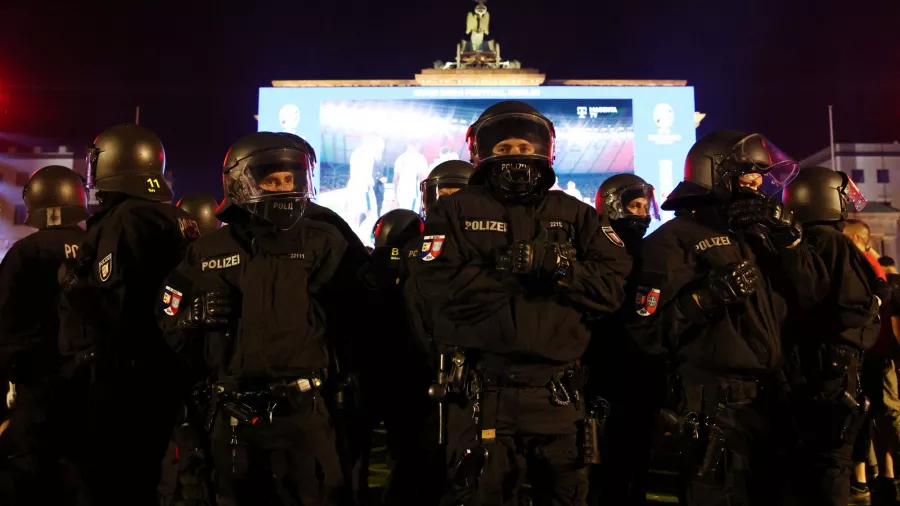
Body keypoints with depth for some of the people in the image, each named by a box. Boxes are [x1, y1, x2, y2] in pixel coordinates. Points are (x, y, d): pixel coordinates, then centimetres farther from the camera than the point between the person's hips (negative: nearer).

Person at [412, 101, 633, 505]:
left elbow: (614, 285, -2)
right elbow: (436, 286, -13)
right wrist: (509, 267, -17)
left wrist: (558, 266, -17)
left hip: (555, 394, 3)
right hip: (481, 394, -2)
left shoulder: (574, 215, 9)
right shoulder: (456, 211, 2)